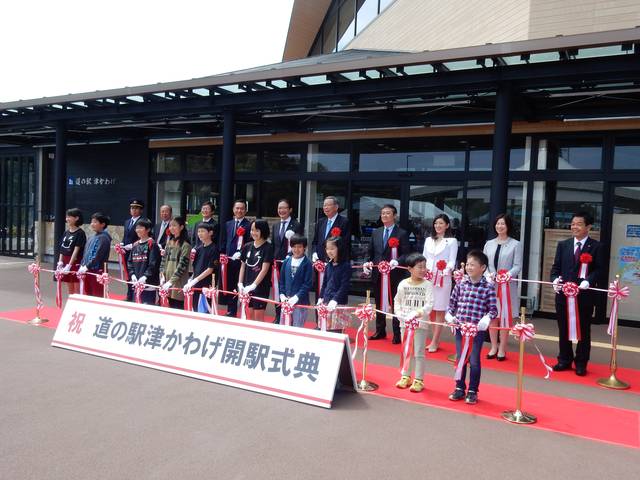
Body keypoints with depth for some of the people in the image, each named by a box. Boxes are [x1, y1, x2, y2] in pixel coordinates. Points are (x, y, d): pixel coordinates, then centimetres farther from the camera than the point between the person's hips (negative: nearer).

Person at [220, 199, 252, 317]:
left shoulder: (249, 225, -2)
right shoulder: (228, 224, 16)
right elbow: (223, 242, 17)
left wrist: (241, 254, -17)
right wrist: (222, 254, 5)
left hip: (241, 262, -5)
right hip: (228, 261, 5)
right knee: (228, 287, 10)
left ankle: (232, 312, 5)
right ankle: (231, 311, 20)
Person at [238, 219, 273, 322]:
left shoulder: (268, 248, -9)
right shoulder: (247, 246, 7)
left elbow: (264, 269, -15)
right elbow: (243, 266, 12)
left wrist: (253, 285, -20)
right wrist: (240, 284, 3)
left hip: (261, 287, -5)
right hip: (247, 287, 5)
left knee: (259, 316, 0)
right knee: (250, 315, 11)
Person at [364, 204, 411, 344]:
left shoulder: (402, 234, -3)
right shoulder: (376, 233, 13)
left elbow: (406, 254, -8)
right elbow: (370, 252, 15)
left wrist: (396, 261, -25)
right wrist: (368, 262, -2)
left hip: (394, 274, -5)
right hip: (377, 274, 5)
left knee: (395, 304, 1)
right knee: (379, 303, 14)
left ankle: (397, 334, 11)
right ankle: (380, 331, 26)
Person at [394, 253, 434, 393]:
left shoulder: (427, 285, -9)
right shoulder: (403, 284, -1)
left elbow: (429, 304, -16)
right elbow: (397, 301, 8)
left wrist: (419, 313, -30)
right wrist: (399, 313, -8)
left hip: (420, 323, -3)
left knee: (419, 353, 3)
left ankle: (419, 380, 13)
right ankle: (405, 376, 29)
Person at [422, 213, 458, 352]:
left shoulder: (452, 241, 2)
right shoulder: (428, 240, 16)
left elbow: (452, 261, -5)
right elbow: (424, 258, 15)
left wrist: (447, 269, -24)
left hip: (443, 279, -4)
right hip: (428, 278, 4)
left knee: (439, 311, -1)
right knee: (430, 310, 3)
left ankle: (434, 342, 2)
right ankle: (435, 340, 12)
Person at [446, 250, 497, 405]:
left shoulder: (488, 287, -7)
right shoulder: (461, 284, 3)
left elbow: (493, 309, -5)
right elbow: (452, 302, 13)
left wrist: (487, 318, -23)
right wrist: (449, 315, -2)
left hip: (478, 330, -3)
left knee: (474, 361, 5)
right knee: (460, 359, 12)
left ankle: (472, 391, 20)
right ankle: (459, 388, 27)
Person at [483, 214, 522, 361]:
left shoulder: (516, 244, 0)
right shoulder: (489, 244, 11)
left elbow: (517, 266, -6)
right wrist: (487, 275, -10)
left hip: (507, 286, -3)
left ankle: (502, 349, 11)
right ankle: (494, 347, 19)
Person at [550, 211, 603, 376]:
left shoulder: (596, 247, -1)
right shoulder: (563, 245, 9)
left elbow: (598, 270, -6)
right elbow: (556, 267, 8)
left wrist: (588, 282, -23)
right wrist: (555, 279, -12)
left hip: (585, 294, -3)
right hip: (563, 293, 3)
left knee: (583, 330, 8)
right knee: (563, 329, 11)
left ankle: (581, 363, 20)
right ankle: (565, 360, 25)